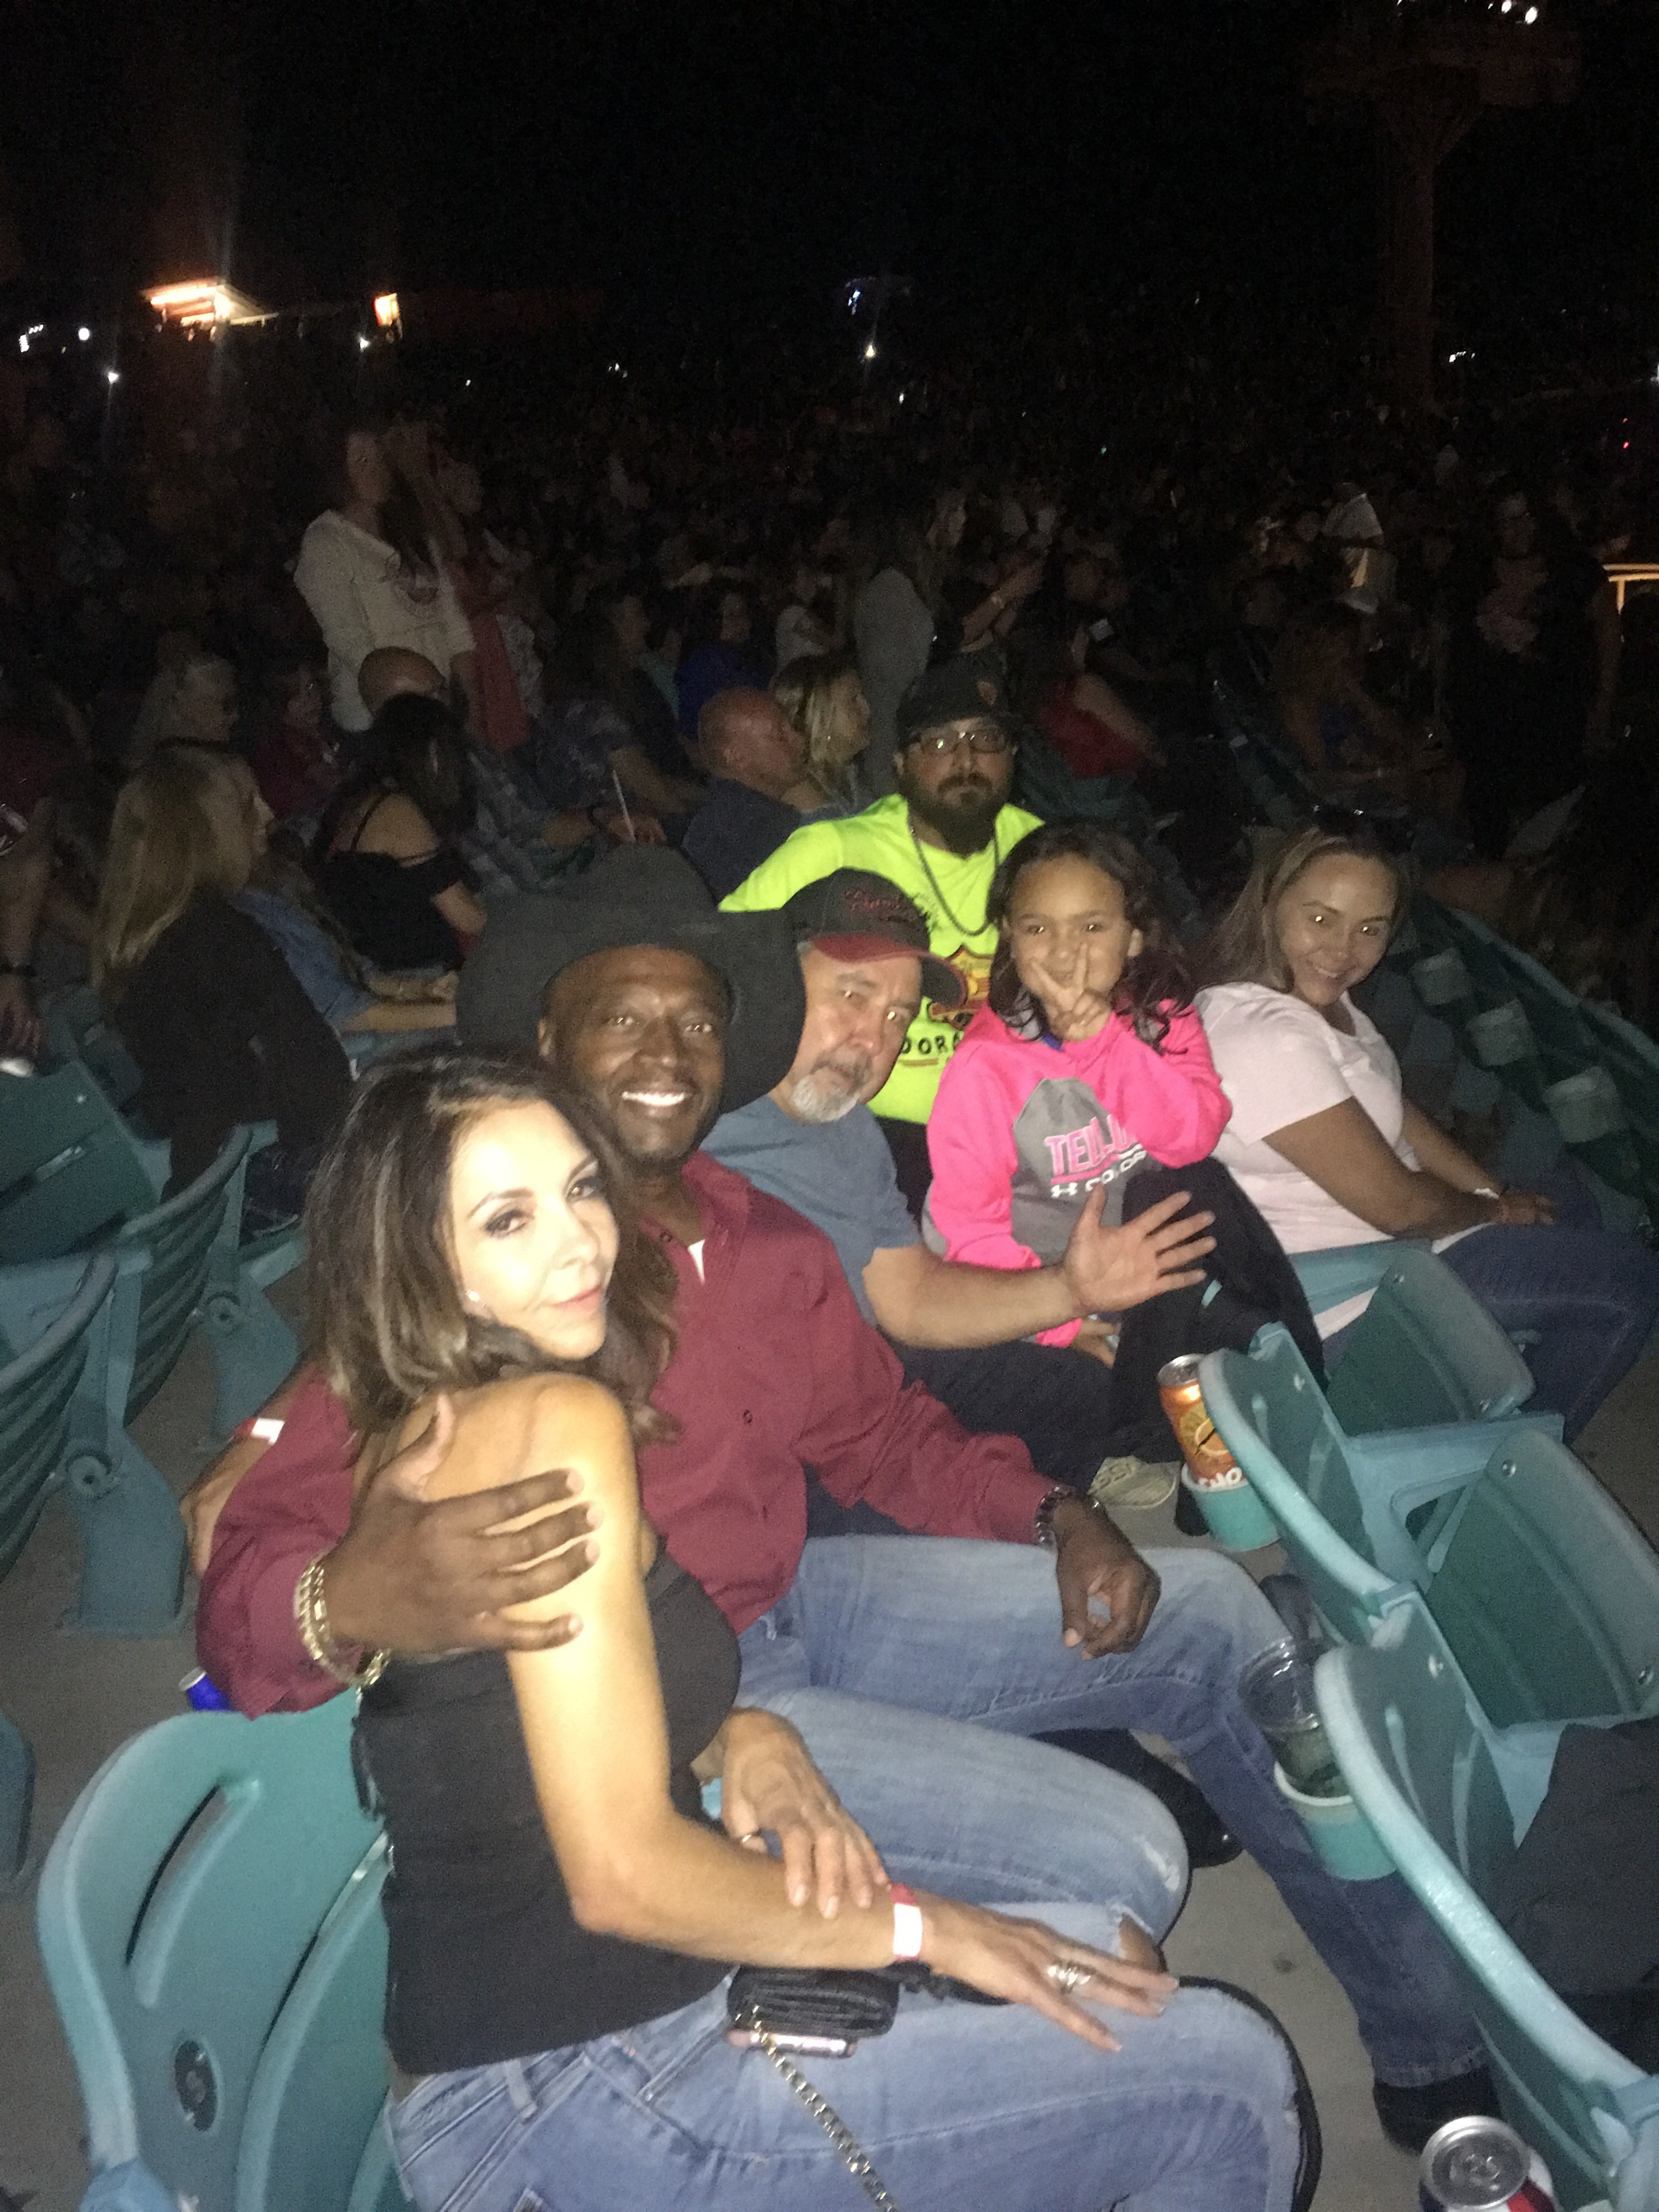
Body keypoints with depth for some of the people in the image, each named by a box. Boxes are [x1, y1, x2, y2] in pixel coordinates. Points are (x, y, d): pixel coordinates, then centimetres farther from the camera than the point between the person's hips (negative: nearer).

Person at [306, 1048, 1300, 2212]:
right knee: (1228, 2079, -4)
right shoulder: (558, 1422, -22)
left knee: (1099, 1955, 19)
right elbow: (622, 1873, -24)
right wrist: (919, 1926, -10)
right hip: (587, 2104, -9)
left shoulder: (406, 1431, 6)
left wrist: (737, 1736, -3)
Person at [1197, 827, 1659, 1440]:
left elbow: (1397, 1112, 11)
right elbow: (1397, 1205, -26)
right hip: (1345, 1302, -10)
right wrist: (1496, 1209, -7)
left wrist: (1499, 1193, 3)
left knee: (1571, 1206, 27)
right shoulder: (1265, 1040, -32)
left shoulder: (1316, 994, 0)